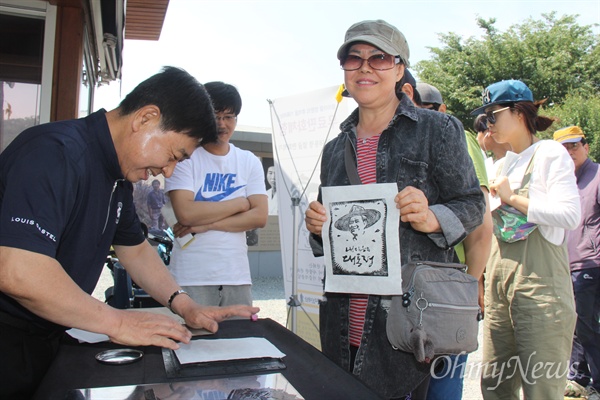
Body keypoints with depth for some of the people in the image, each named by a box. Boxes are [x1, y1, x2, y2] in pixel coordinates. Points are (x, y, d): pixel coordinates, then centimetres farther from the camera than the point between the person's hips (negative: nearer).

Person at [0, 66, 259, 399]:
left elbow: (135, 249, 15)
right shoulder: (56, 153, -26)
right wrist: (118, 323, -24)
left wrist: (185, 306, 2)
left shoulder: (119, 177, 5)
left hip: (46, 336, 9)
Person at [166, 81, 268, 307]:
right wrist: (240, 203, -5)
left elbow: (260, 217, -1)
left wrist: (206, 224, -10)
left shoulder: (250, 162, 10)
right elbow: (185, 213, -15)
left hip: (237, 277, 4)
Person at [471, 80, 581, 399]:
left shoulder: (551, 153, -3)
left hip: (539, 284, -7)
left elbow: (570, 215, -17)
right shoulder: (504, 162, 19)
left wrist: (512, 197, -11)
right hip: (499, 282, 7)